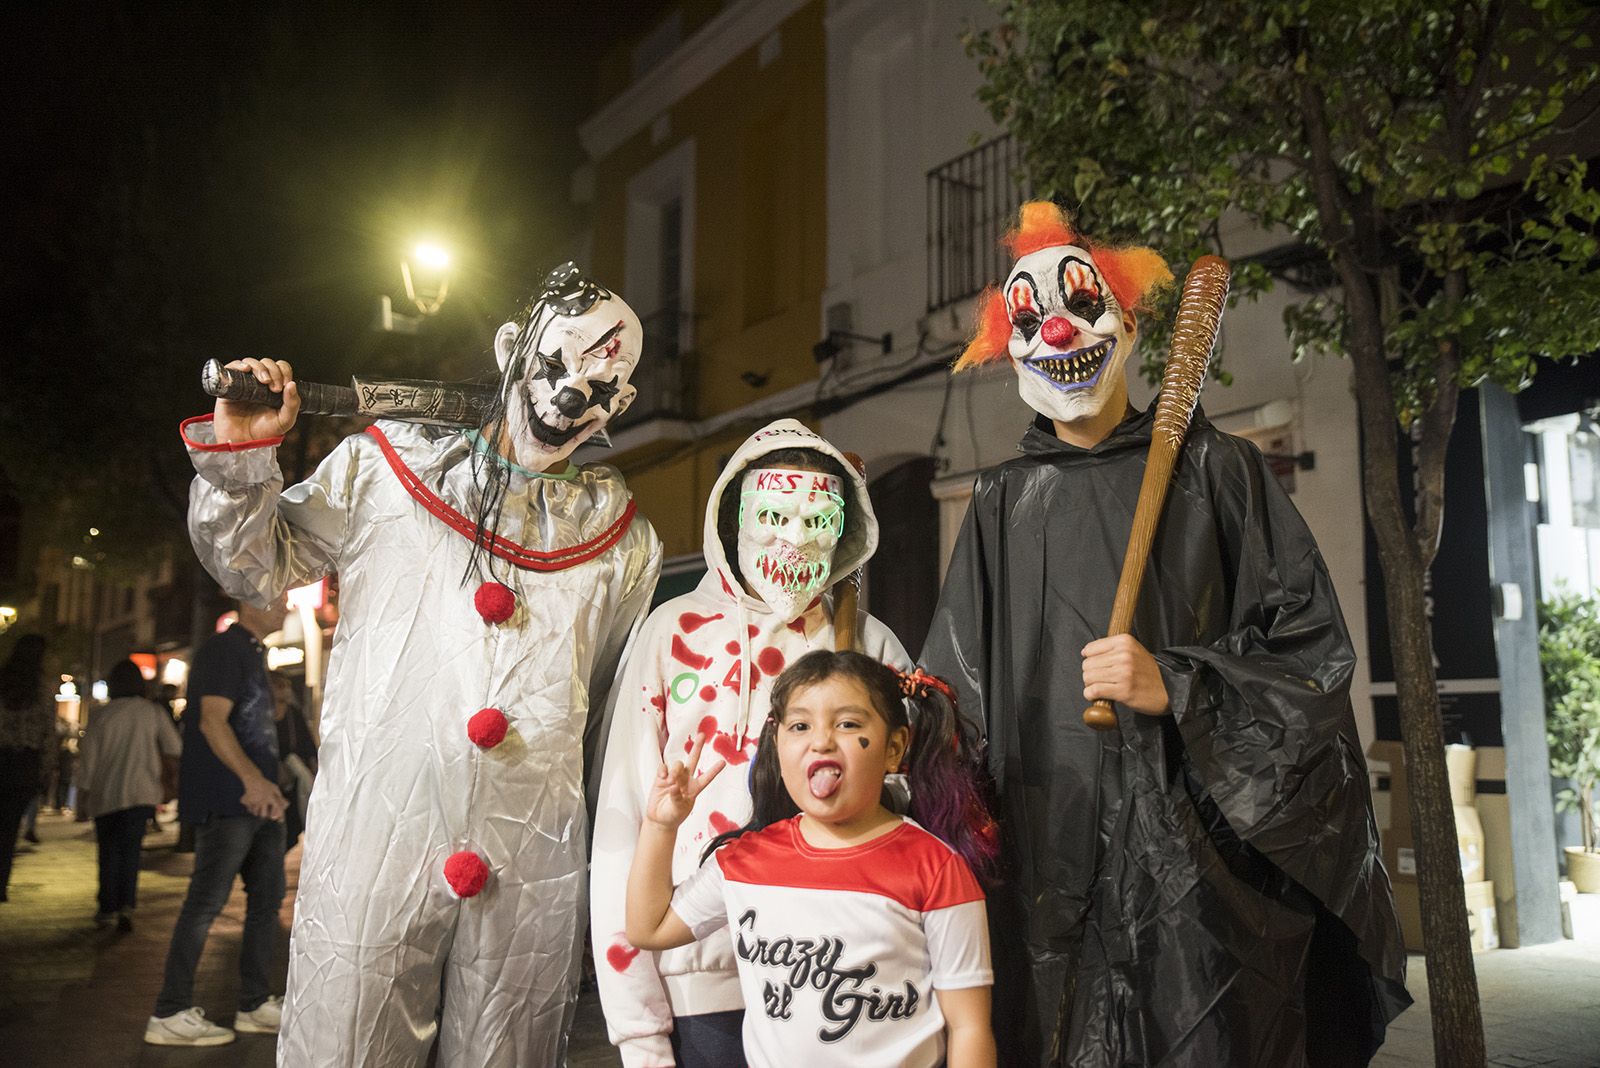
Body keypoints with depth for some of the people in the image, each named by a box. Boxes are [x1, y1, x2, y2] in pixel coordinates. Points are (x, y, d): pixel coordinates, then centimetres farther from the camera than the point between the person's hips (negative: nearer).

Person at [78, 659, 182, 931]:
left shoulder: (101, 717, 2)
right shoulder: (153, 712, 0)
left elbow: (87, 758, 4)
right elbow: (174, 750, -3)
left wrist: (83, 794, 14)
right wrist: (165, 781, 13)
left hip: (104, 794, 1)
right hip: (141, 792, -1)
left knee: (109, 853, 12)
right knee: (130, 850, 2)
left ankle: (108, 908, 13)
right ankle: (126, 905, -15)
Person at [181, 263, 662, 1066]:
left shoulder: (622, 538, 11)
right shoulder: (382, 467, 8)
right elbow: (257, 567, 15)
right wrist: (240, 455, 0)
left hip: (533, 866, 2)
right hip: (373, 840, -1)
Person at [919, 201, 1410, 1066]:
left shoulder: (1211, 468, 5)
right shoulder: (1002, 503, 12)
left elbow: (1310, 647, 0)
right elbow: (957, 686, 14)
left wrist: (1175, 687, -14)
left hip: (1200, 845, -2)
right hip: (1048, 856, 2)